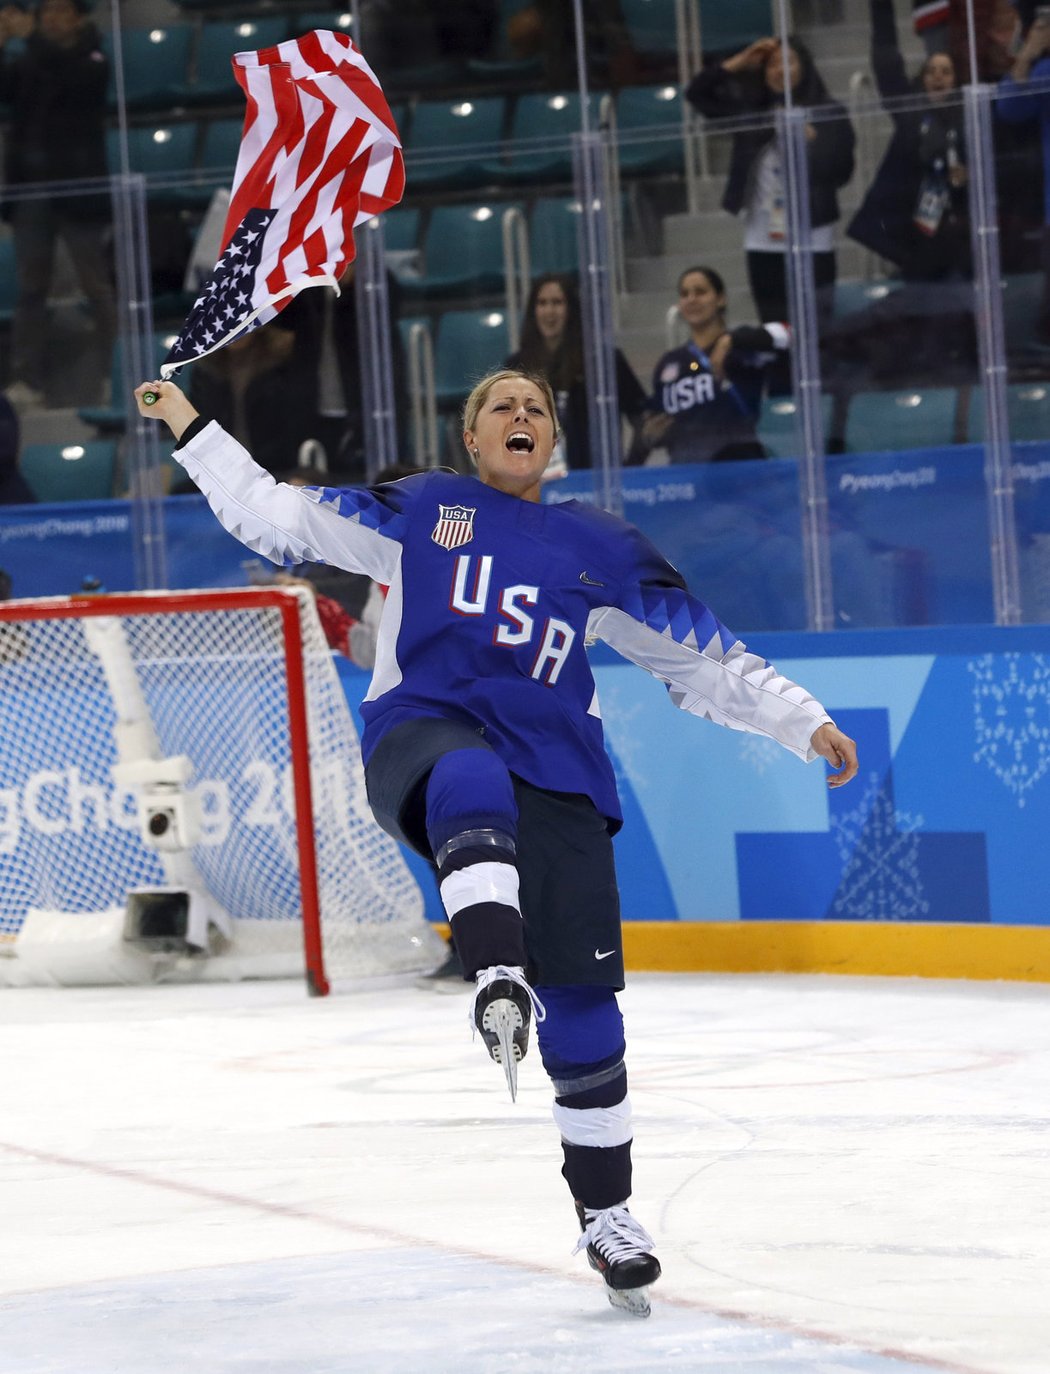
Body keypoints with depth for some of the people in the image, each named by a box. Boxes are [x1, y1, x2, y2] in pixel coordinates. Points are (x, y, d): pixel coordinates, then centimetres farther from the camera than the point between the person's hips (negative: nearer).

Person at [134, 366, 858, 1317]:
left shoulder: (598, 549, 18)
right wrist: (191, 430, 16)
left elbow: (700, 655, 19)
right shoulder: (419, 510, 16)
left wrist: (803, 722, 14)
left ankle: (607, 1214, 8)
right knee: (473, 782, -42)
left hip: (552, 767, 2)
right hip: (422, 733, -2)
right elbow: (277, 519, 18)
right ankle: (496, 980, -61)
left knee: (582, 998, -4)